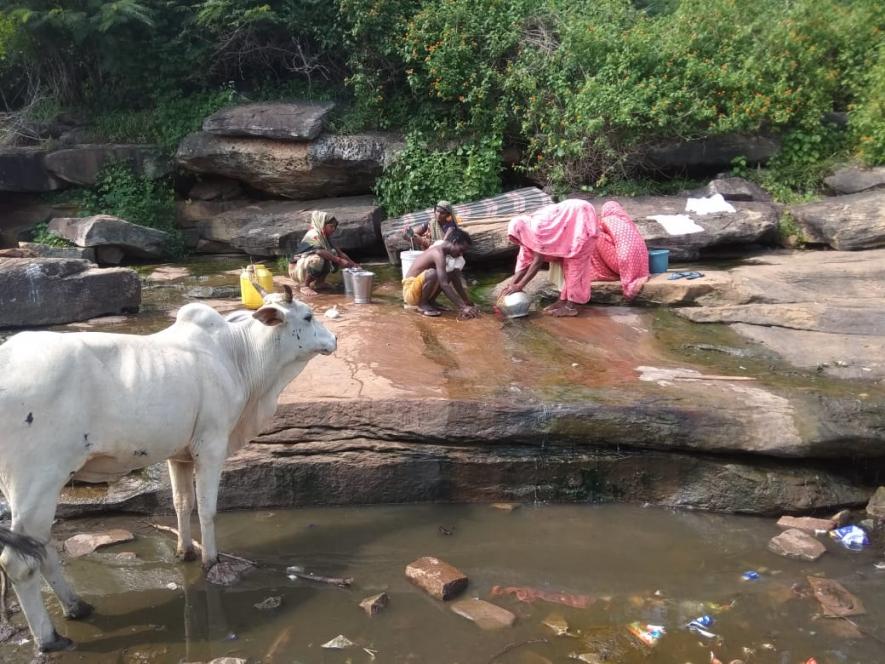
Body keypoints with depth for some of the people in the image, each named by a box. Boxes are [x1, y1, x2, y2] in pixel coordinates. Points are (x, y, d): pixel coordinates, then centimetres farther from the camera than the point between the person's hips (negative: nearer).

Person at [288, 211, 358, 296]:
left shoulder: (325, 237, 6)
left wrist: (352, 263, -8)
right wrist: (339, 260, -37)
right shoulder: (313, 235, -20)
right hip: (297, 269, -8)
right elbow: (320, 252, -37)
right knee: (317, 259, -36)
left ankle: (318, 282, 3)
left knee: (333, 254, -4)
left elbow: (339, 252, 5)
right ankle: (304, 285, -19)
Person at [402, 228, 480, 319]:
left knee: (454, 274, 8)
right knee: (432, 273, -36)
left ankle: (430, 301, 9)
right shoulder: (439, 253, -23)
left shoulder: (444, 251, 6)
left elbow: (456, 282, 11)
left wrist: (469, 304, 7)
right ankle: (422, 304, -12)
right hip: (410, 292, -9)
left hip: (419, 289, 9)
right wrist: (462, 307, -32)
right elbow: (444, 285, -32)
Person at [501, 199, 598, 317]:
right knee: (560, 259, 8)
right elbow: (525, 261, 3)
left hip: (582, 216, -9)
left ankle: (571, 306, -8)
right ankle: (563, 300, 11)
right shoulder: (527, 232, 0)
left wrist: (519, 286, -21)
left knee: (574, 261, -9)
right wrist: (511, 285, -3)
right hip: (573, 220, 9)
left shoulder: (536, 228, -27)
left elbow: (538, 261, -24)